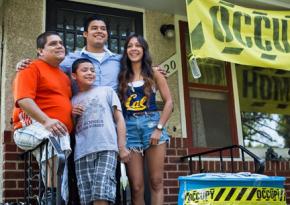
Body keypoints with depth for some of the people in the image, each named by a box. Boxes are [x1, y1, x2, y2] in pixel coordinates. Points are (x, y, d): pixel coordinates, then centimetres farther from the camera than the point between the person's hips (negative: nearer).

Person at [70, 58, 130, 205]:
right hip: (82, 152, 3)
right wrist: (71, 115, 2)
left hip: (106, 149, -2)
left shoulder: (107, 91, 17)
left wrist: (122, 147, 0)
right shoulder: (73, 101, 21)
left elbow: (119, 119, 10)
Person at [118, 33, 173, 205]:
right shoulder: (122, 77, 14)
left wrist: (159, 128, -9)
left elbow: (169, 102, 2)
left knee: (156, 182, -4)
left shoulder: (153, 74, 9)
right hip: (130, 128, 1)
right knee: (136, 186, -2)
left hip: (152, 124, -1)